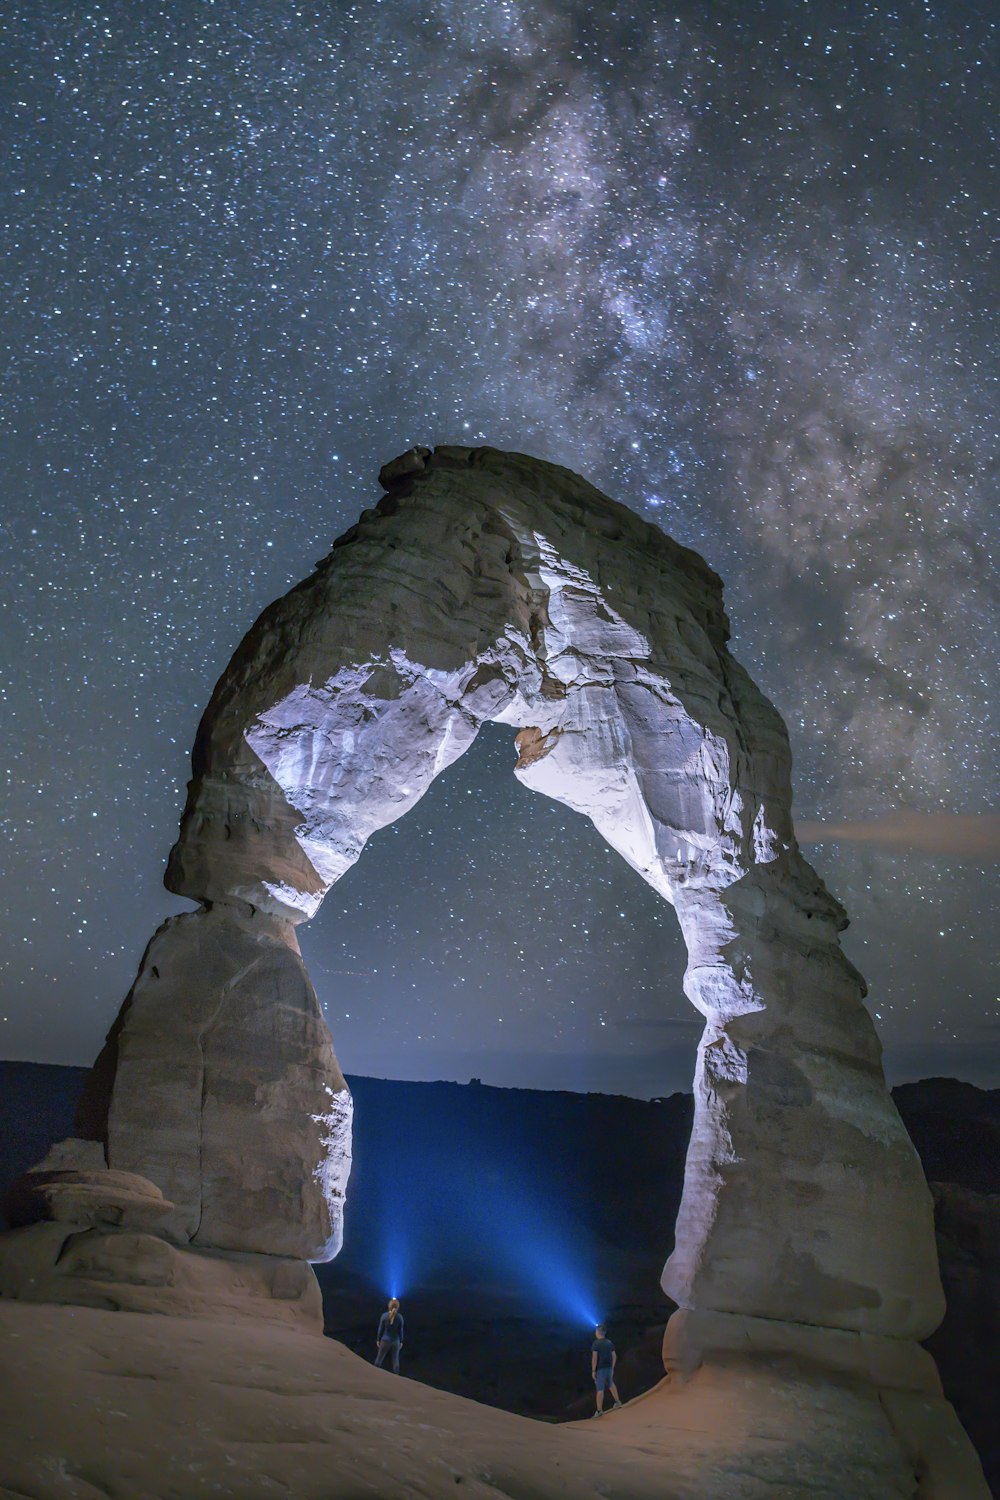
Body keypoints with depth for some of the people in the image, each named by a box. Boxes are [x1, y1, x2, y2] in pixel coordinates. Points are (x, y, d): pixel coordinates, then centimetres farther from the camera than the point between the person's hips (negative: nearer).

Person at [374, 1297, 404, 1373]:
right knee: (395, 1360, 15)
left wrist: (378, 1340, 5)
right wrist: (401, 1341, 8)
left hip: (385, 1340, 0)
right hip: (396, 1341, 1)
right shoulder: (400, 1317, -14)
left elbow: (380, 1329, -8)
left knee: (379, 1358, 18)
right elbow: (401, 1330, -5)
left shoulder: (384, 1316, -16)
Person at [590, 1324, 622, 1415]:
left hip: (600, 1369, -6)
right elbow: (614, 1356, 9)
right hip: (609, 1367, 6)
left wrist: (593, 1371, -14)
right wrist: (612, 1368, 18)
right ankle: (617, 1401, 40)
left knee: (600, 1389, -1)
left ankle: (599, 1410, 2)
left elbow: (594, 1358, -19)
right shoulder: (609, 1342, 5)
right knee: (611, 1384, 28)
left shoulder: (596, 1343, -14)